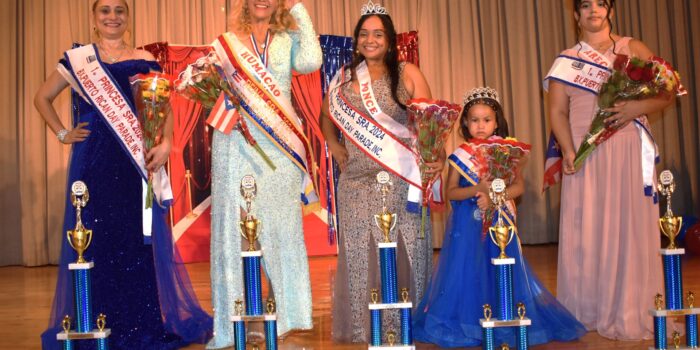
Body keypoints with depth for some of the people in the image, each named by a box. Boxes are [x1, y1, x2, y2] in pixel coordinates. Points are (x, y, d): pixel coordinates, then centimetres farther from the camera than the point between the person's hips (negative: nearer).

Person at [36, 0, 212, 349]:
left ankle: (149, 322, 14)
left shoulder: (144, 60, 8)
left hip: (136, 159, 0)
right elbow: (42, 97, 15)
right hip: (93, 161, 0)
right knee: (95, 237, 3)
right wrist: (63, 134, 3)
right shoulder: (78, 58, 8)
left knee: (142, 235, 3)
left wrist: (165, 143, -11)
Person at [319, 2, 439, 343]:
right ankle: (362, 327, 18)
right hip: (357, 184, 3)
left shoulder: (408, 74, 2)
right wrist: (334, 146, 10)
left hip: (402, 183, -3)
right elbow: (326, 116, 27)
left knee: (403, 253, -1)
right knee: (359, 255, 5)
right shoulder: (344, 77, 13)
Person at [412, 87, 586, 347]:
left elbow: (518, 186, -4)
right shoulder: (460, 155, 2)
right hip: (468, 225, 0)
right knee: (468, 272, -1)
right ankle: (467, 324, 12)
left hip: (499, 221, 0)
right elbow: (450, 192, -2)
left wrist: (494, 197, -20)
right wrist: (477, 189, -19)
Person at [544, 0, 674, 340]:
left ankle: (630, 313, 8)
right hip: (586, 155, 0)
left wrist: (637, 107, -14)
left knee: (631, 227, -1)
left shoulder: (634, 49, 12)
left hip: (630, 152, 0)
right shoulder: (567, 59, 11)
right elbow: (557, 110, 1)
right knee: (587, 230, 0)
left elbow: (666, 91, 6)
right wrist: (568, 151, -14)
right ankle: (587, 312, 10)